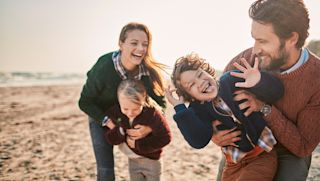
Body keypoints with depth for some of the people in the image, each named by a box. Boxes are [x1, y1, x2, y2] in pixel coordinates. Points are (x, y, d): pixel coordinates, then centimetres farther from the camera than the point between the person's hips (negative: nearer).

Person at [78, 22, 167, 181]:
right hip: (101, 118, -2)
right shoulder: (103, 68, -32)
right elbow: (85, 102, -20)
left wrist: (150, 126, -33)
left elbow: (160, 102, -15)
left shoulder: (150, 71, -25)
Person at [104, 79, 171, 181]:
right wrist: (120, 132, -34)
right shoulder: (115, 112, -15)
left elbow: (165, 137, -23)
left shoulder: (152, 113, -28)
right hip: (132, 160, 4)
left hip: (151, 160, -4)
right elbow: (110, 139, -10)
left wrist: (138, 144, -25)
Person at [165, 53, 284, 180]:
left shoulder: (233, 80, -12)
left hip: (263, 157, -3)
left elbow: (275, 93, -17)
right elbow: (198, 141, -19)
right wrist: (179, 108, -21)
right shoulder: (198, 109, -4)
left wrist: (259, 81, -40)